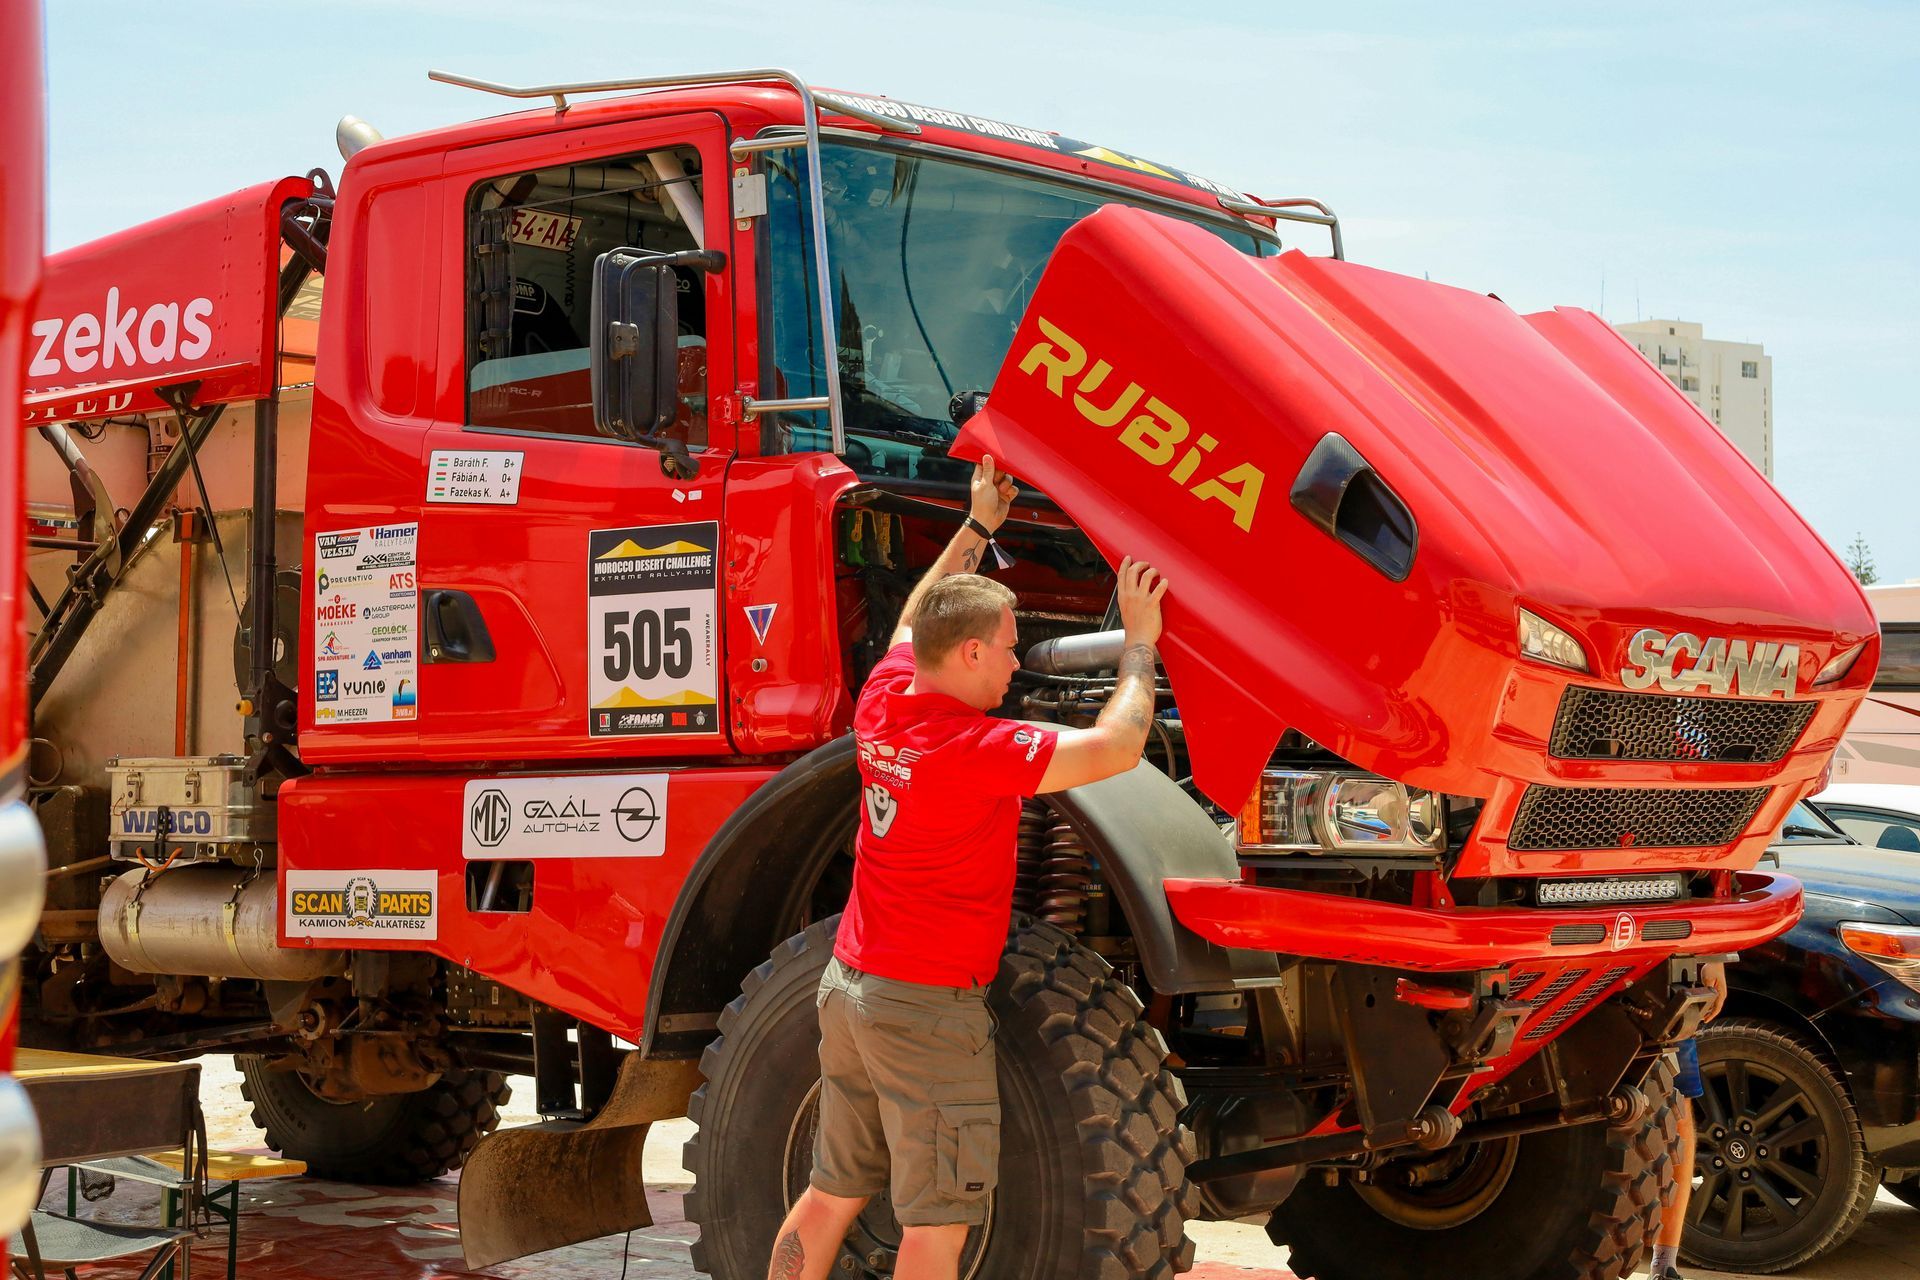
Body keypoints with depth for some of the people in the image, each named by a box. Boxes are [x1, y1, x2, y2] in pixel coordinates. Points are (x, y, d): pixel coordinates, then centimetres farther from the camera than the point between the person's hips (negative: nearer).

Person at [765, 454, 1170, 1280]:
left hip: (850, 986, 9)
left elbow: (915, 618, 23)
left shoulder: (883, 698, 1)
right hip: (928, 1009, -8)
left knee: (831, 1195, 17)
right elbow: (1115, 748, -24)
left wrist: (977, 526, 28)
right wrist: (1139, 641, -11)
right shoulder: (974, 748, -22)